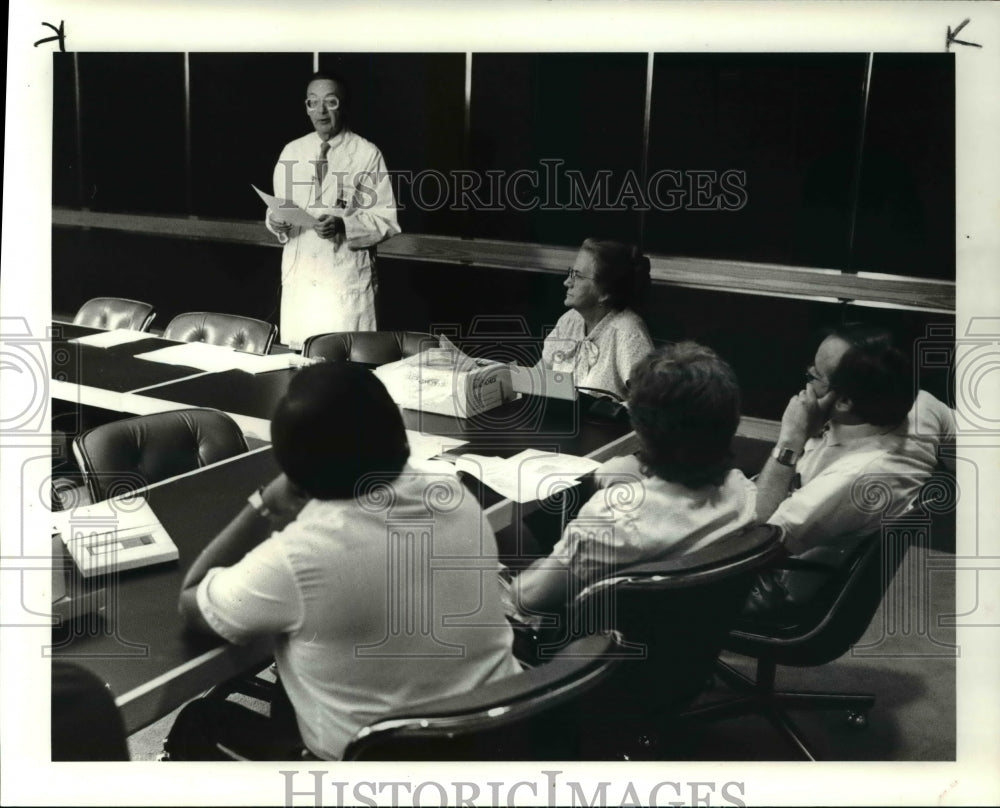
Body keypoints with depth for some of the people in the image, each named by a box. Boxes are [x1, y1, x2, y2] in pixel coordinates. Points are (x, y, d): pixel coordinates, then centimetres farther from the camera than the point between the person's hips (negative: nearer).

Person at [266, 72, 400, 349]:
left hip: (347, 277, -4)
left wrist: (343, 225, -21)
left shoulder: (367, 154, -4)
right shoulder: (291, 152, 9)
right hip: (298, 275, 4)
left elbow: (386, 219, -6)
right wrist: (276, 221, -8)